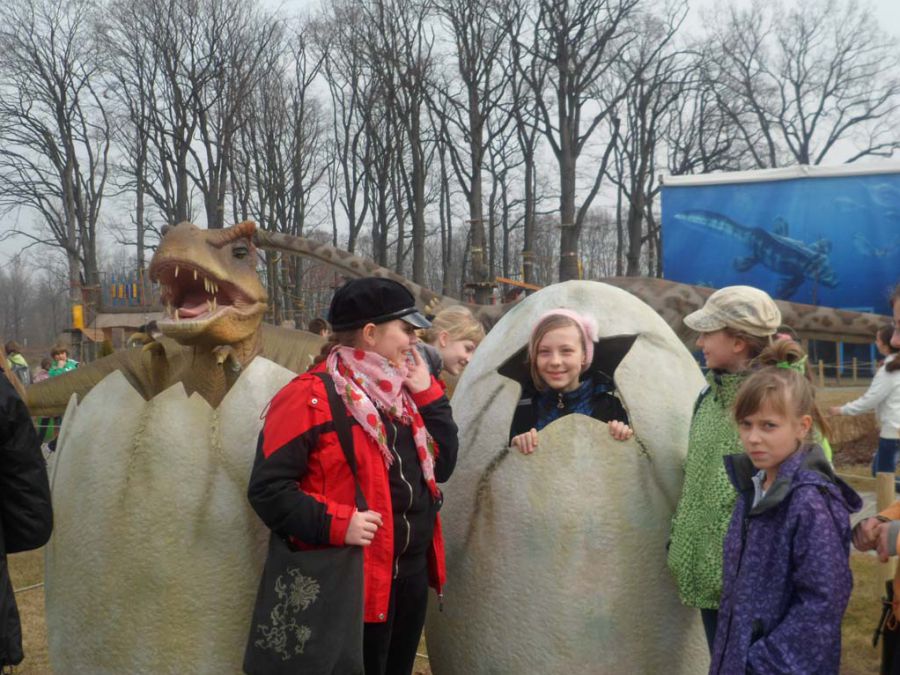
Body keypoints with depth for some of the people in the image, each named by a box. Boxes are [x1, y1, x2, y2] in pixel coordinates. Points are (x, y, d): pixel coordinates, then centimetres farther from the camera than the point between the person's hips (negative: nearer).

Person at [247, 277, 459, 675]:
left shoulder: (398, 393, 10)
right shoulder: (310, 398, -15)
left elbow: (443, 466, 10)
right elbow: (268, 489, -18)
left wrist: (427, 394, 1)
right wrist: (336, 524, -27)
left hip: (411, 574, 8)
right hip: (353, 581, -8)